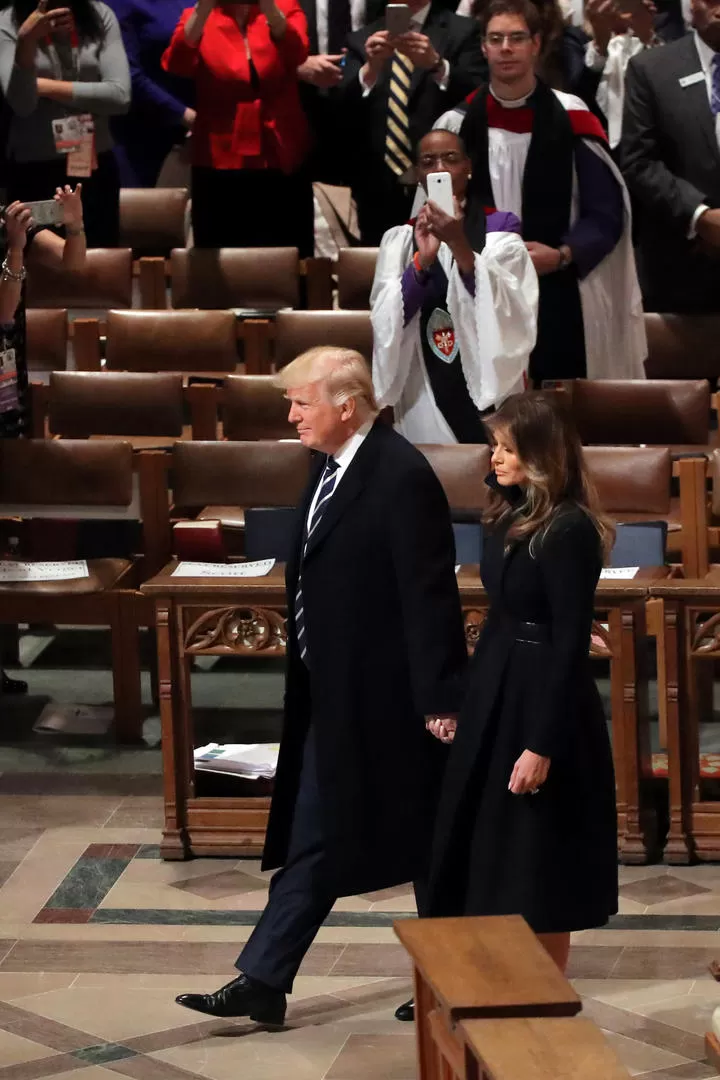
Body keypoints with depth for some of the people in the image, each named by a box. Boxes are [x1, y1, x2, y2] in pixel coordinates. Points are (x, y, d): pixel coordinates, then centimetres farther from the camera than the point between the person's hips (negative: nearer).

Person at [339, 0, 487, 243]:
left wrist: (437, 65, -24)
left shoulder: (462, 32, 4)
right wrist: (371, 68, -18)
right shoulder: (361, 40, 11)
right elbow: (344, 114, 0)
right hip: (379, 193, 2)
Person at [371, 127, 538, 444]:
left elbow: (511, 312, -14)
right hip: (424, 400, 2)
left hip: (490, 389, -1)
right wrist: (422, 261, -21)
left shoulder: (499, 231, 2)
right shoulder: (398, 240, 7)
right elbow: (385, 322, -6)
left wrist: (461, 247, -27)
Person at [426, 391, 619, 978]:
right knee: (483, 849, 14)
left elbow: (570, 645, -19)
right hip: (495, 693, 9)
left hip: (544, 702, -9)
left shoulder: (570, 531, -19)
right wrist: (458, 699, 15)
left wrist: (543, 745, -20)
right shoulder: (510, 515, 7)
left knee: (536, 863, 1)